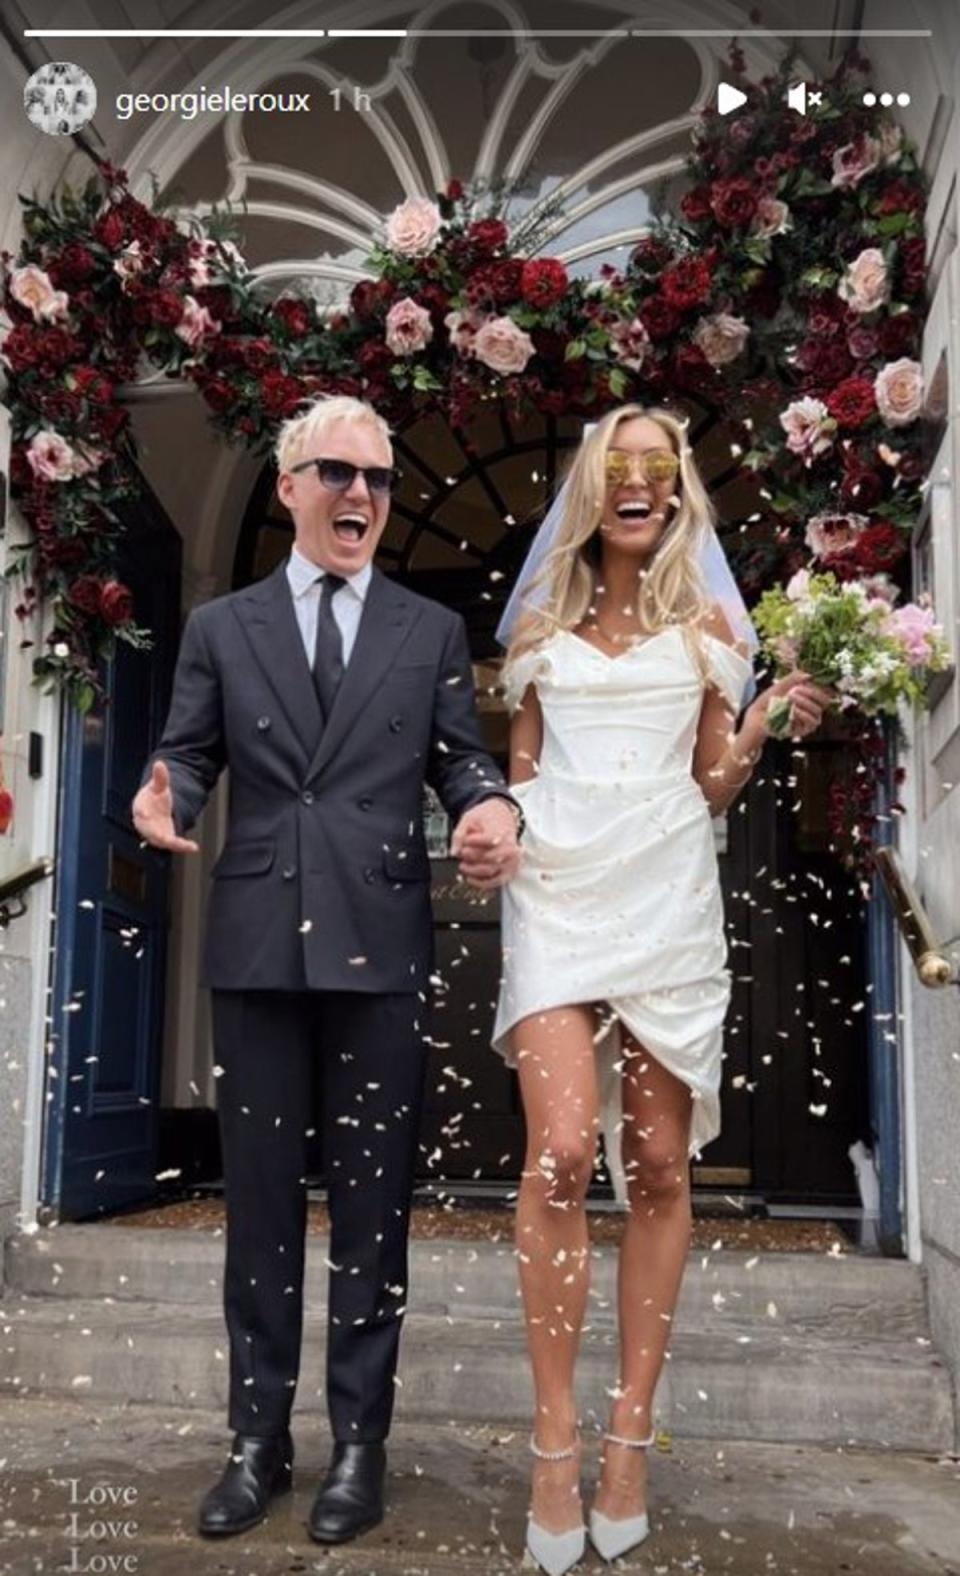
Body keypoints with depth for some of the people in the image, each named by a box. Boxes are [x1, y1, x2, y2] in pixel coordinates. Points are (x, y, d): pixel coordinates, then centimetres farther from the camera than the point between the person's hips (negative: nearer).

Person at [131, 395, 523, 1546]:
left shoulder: (434, 631, 11)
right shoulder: (220, 628, 12)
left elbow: (459, 758, 8)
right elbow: (187, 754, 7)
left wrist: (494, 807, -14)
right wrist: (162, 802, -15)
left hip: (381, 946, 0)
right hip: (257, 945, 1)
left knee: (372, 1197, 5)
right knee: (259, 1195, 8)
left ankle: (360, 1440, 19)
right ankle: (258, 1438, 22)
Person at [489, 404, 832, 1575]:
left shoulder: (706, 625, 13)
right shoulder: (541, 623, 13)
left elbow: (713, 790, 12)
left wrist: (762, 731, -5)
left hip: (667, 900, 1)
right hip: (559, 892, -1)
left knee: (657, 1166, 1)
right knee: (562, 1150, -16)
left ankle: (630, 1434, 13)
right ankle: (555, 1440, -4)